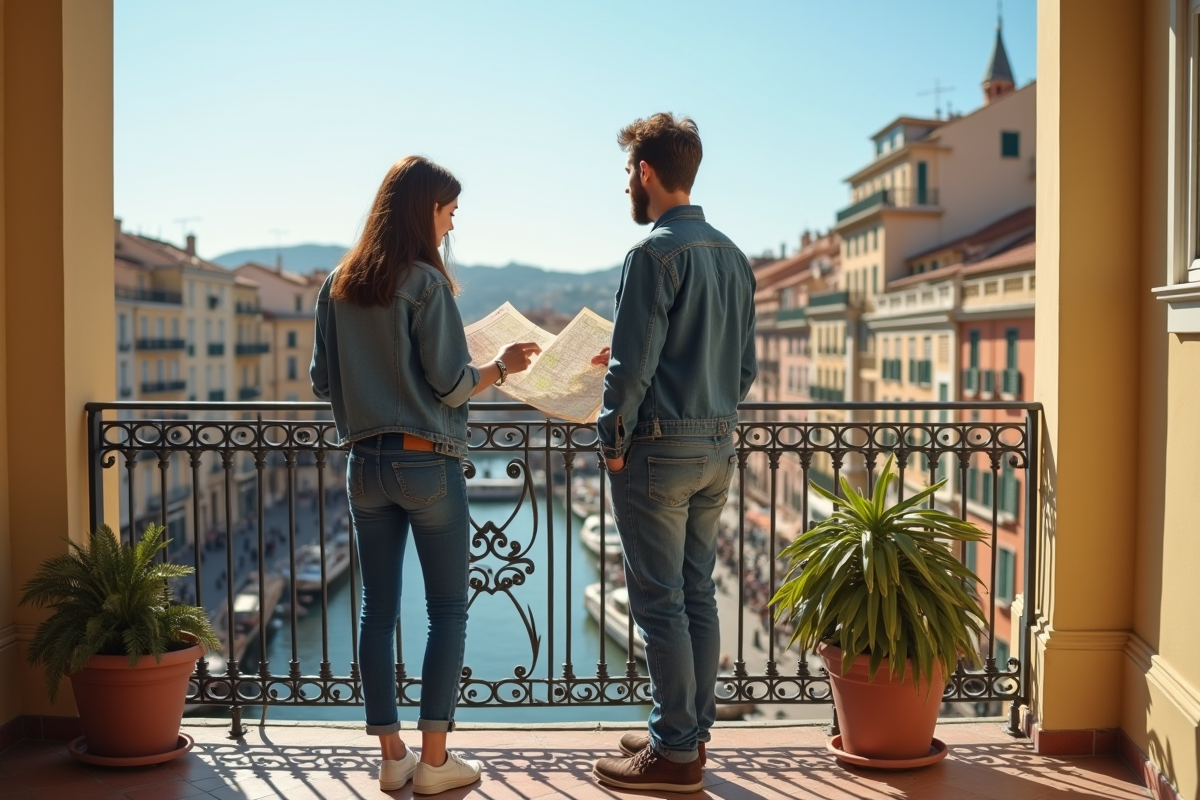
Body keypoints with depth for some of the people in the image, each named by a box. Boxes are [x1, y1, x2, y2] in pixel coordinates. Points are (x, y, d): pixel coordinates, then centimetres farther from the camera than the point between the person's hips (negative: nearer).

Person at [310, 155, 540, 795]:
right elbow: (451, 385, -12)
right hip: (428, 465, -5)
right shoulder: (426, 283, -11)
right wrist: (502, 365, 4)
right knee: (448, 609, 5)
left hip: (365, 465, 6)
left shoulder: (338, 285, 6)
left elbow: (321, 382, 10)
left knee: (378, 609, 10)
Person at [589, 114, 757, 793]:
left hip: (660, 448, -8)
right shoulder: (733, 255, 12)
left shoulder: (656, 252, -13)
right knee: (698, 595, 14)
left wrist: (614, 442, -7)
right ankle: (692, 731, 23)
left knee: (661, 603, -1)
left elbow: (633, 363, -17)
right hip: (719, 446, 8)